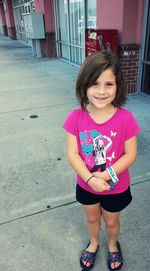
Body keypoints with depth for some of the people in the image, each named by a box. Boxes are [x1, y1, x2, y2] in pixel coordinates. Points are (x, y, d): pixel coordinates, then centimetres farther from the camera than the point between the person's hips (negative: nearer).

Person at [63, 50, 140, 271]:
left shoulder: (126, 118, -23)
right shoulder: (75, 117, -20)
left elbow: (130, 155, -16)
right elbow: (72, 154, -17)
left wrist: (105, 176, -25)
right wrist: (91, 179, -26)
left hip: (116, 187, -1)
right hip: (86, 185, 2)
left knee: (111, 221, 26)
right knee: (92, 218, 29)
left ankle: (113, 245, 60)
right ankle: (93, 243, 61)